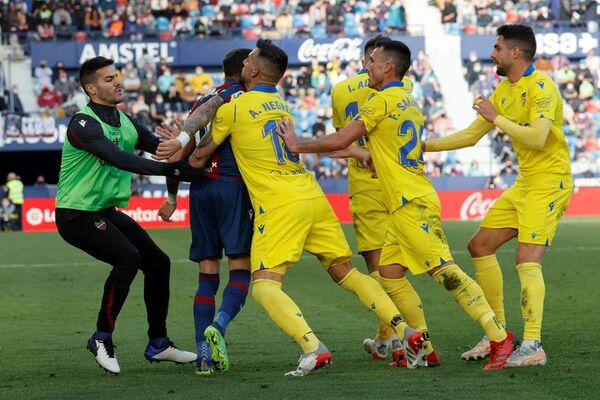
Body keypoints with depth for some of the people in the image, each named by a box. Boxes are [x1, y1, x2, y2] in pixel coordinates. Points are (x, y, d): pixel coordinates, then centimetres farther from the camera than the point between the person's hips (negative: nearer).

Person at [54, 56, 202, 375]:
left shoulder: (125, 122, 8)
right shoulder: (83, 124, -20)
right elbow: (117, 158, -34)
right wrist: (169, 170, -41)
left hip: (107, 212, 9)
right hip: (78, 214, -9)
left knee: (158, 263, 6)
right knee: (127, 257, -27)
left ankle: (158, 344, 19)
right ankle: (102, 337, -14)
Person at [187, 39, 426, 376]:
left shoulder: (232, 108, -1)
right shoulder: (282, 105, 18)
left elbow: (200, 156, 10)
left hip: (279, 205, -7)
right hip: (313, 197, 7)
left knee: (265, 286, -7)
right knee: (346, 272, 12)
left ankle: (313, 347, -27)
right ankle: (405, 330, 0)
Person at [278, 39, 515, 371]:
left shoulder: (381, 100, -10)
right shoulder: (408, 102, 17)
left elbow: (340, 141, -10)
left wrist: (298, 145, 1)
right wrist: (372, 157, 24)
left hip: (412, 204, -10)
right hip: (405, 204, 10)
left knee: (444, 269, -14)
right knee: (389, 275, 10)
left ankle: (499, 337, -17)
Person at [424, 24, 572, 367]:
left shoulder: (541, 87, -15)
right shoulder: (505, 90, 13)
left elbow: (537, 137, -28)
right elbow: (472, 135, 19)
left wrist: (497, 118, -19)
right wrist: (425, 146, 16)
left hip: (549, 181, -10)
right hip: (524, 182, 10)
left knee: (527, 259, -19)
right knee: (481, 246, 10)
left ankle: (533, 347, -19)